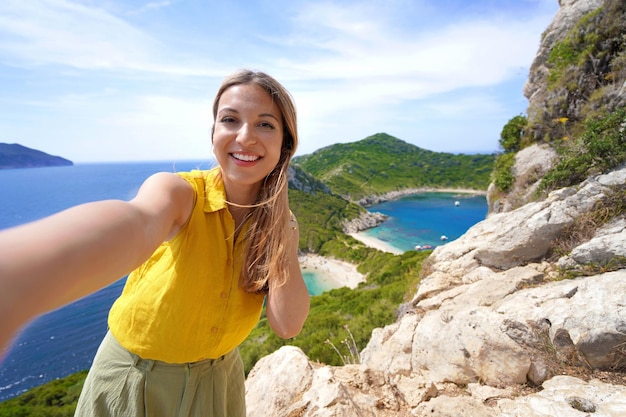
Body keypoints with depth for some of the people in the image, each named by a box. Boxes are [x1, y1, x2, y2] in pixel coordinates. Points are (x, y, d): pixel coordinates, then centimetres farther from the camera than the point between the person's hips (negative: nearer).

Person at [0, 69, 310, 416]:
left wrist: (280, 235, -25)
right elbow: (136, 223, -47)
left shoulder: (278, 221, -12)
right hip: (134, 381, -2)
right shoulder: (180, 192, -23)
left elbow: (287, 326, -19)